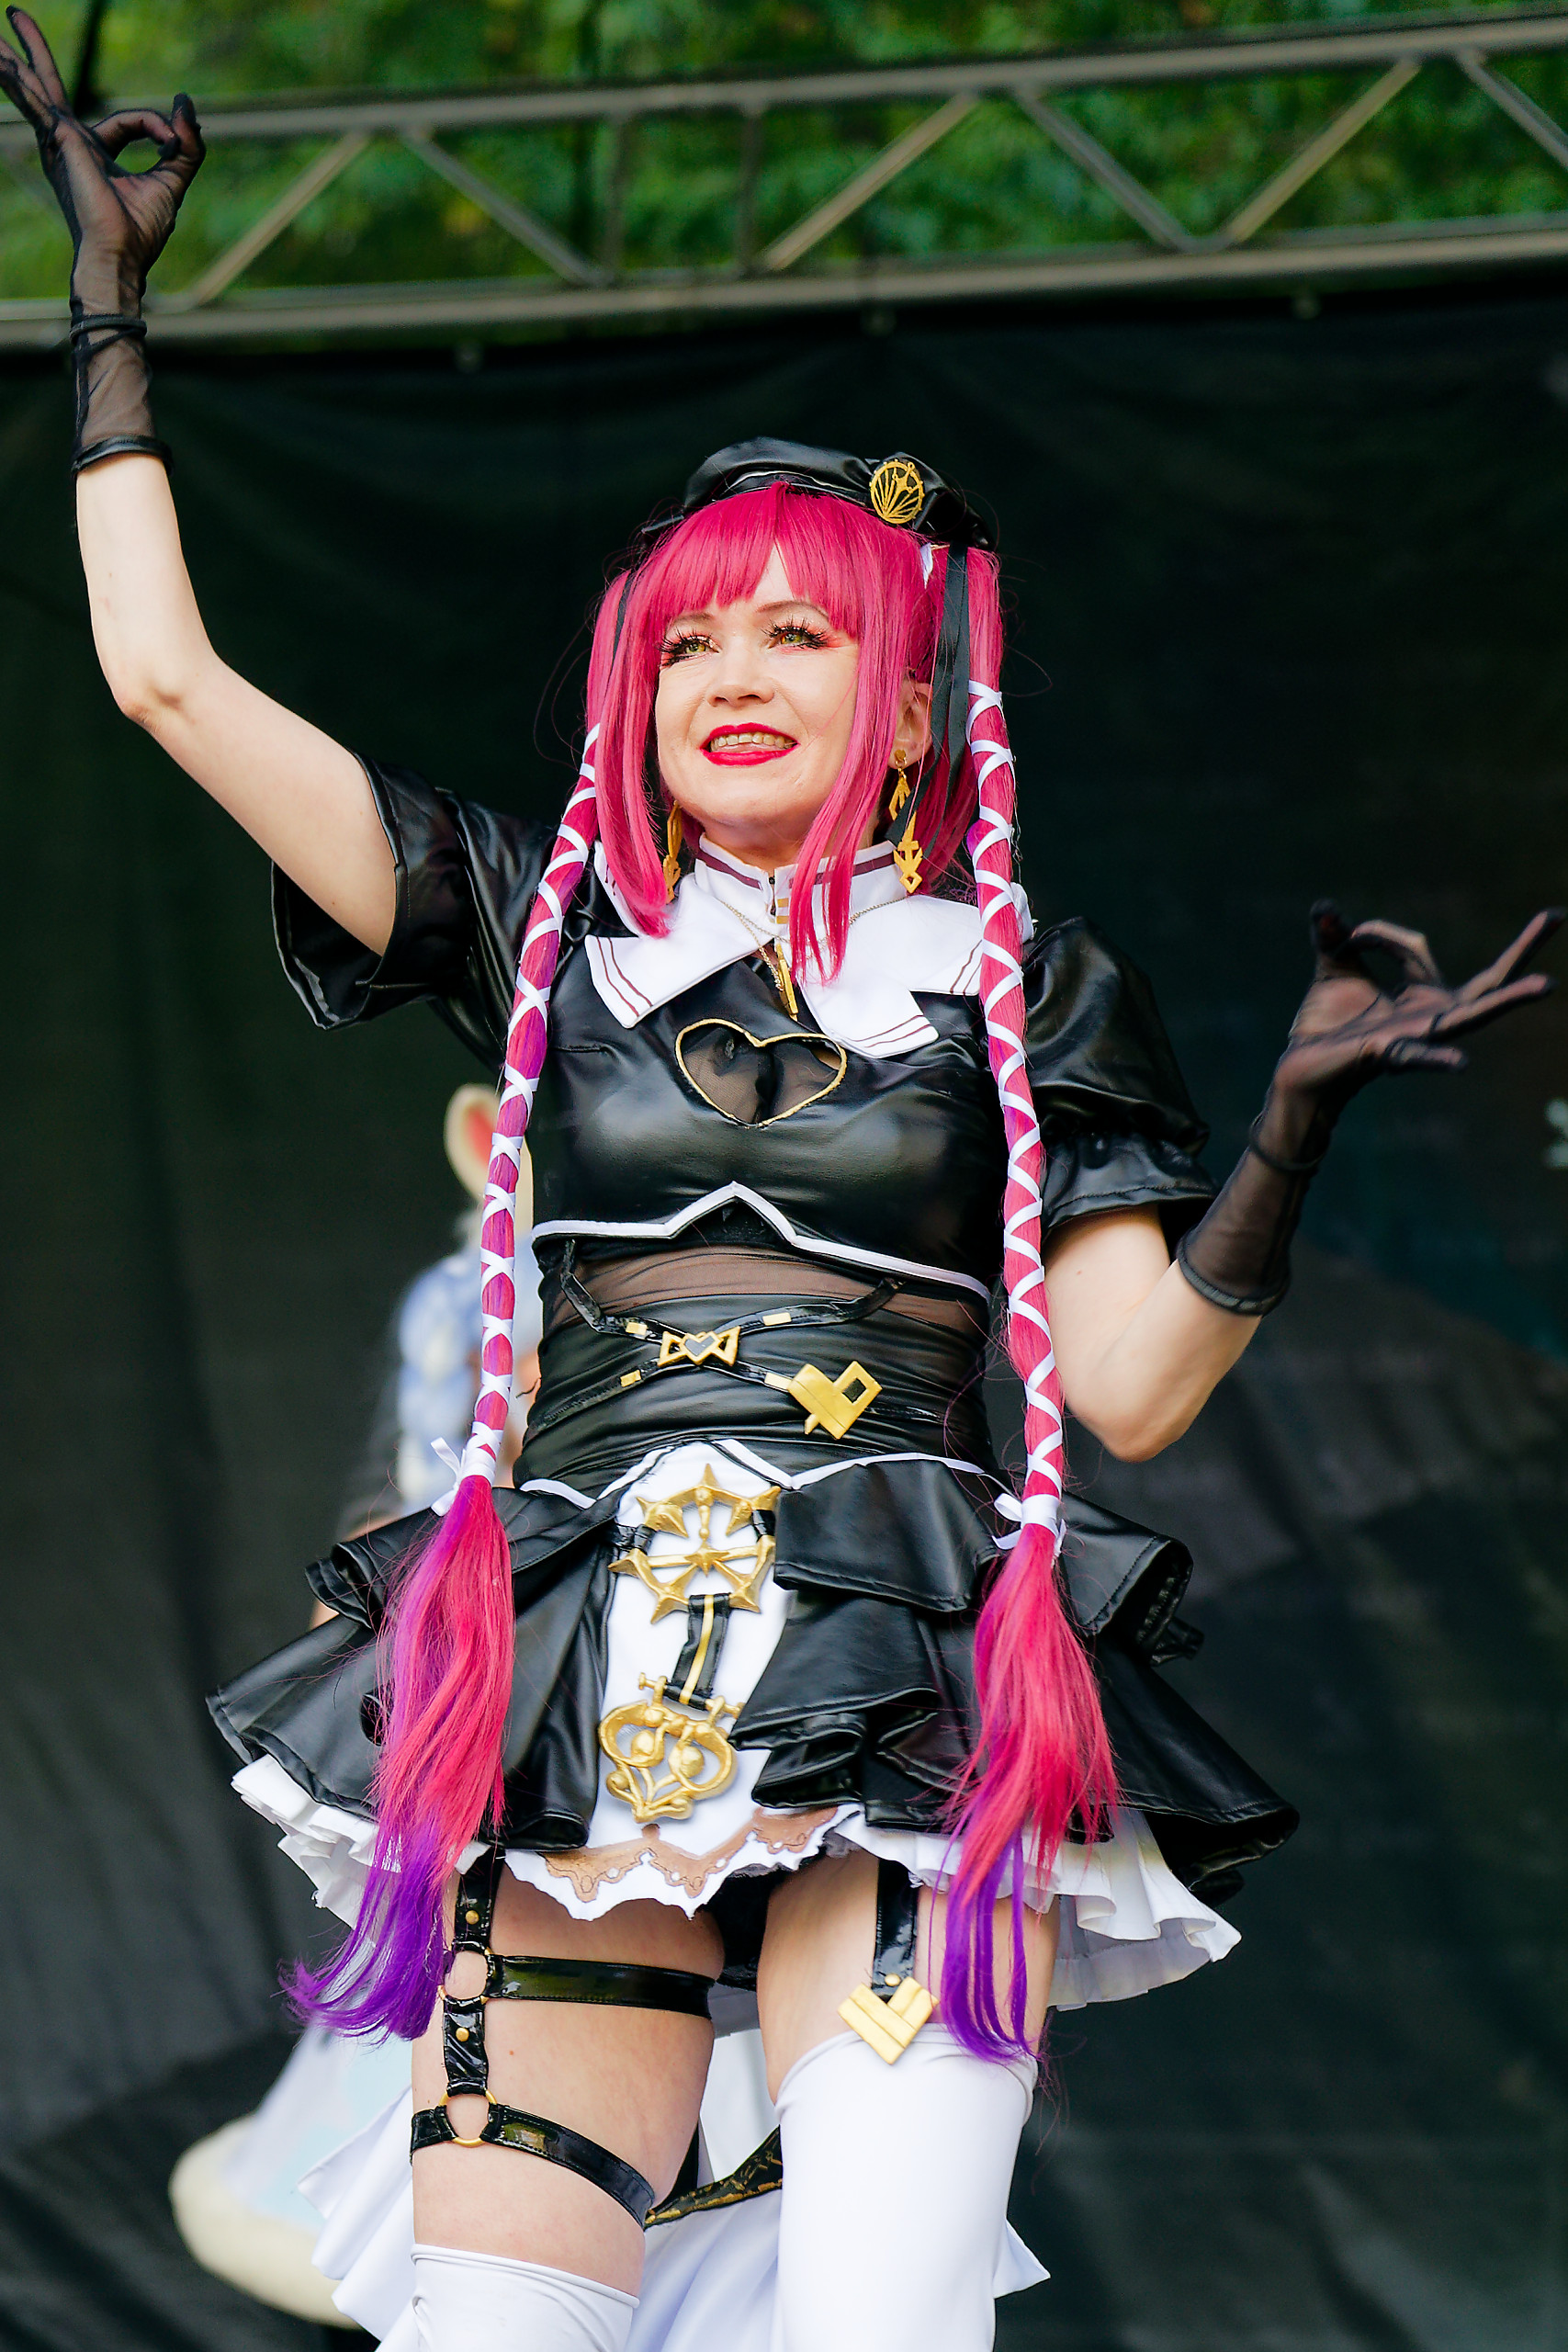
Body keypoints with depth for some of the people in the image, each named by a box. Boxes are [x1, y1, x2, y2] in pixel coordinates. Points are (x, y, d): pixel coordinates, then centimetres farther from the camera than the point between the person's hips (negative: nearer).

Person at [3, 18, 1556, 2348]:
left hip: (918, 1704, -2)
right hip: (576, 1696, 2)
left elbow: (1135, 1379, 7)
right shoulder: (548, 927, 17)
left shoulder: (1030, 987, 14)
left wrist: (1296, 1119, -7)